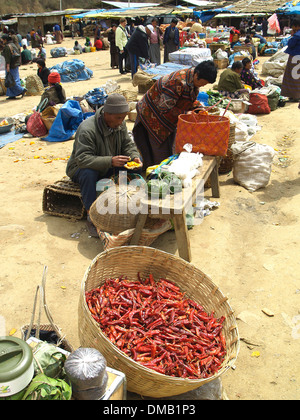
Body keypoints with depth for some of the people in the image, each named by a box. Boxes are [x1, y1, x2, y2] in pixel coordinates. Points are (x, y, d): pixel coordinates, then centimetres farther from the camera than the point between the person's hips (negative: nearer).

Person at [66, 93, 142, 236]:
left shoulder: (120, 124, -6)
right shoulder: (87, 129, -29)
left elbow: (127, 144, 2)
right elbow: (83, 159, -37)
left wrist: (134, 156, -22)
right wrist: (110, 161, -48)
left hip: (107, 168, 6)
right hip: (80, 168, -6)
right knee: (88, 173, -41)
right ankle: (91, 216, -33)